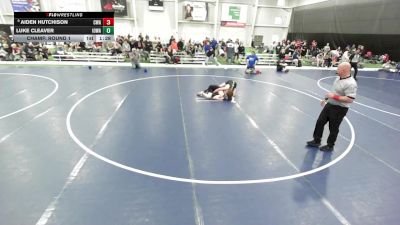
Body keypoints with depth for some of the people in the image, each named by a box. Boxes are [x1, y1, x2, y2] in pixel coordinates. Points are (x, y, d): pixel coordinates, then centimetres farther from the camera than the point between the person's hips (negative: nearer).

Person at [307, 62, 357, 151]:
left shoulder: (351, 83, -24)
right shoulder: (338, 78, 5)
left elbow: (350, 99, -29)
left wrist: (334, 96, -27)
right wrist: (326, 99, 22)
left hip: (339, 109, -9)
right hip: (329, 105, 9)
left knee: (333, 128, 7)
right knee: (320, 122, 12)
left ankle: (330, 146, 27)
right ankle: (316, 141, 28)